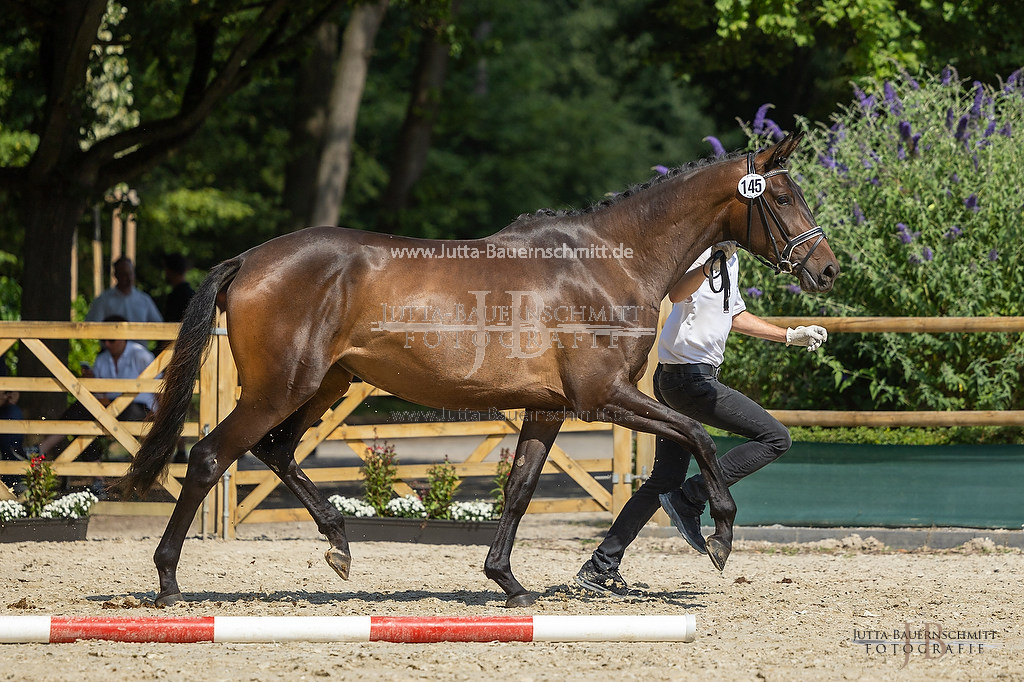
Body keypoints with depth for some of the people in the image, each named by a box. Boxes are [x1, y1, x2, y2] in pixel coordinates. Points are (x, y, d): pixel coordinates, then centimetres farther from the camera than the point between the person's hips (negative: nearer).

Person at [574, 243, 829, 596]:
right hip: (689, 377, -10)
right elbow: (677, 293, -36)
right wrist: (712, 262, -52)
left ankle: (601, 567, 15)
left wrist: (790, 336, 30)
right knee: (775, 438, -12)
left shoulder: (731, 260, 16)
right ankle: (690, 499, -10)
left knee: (666, 479, 14)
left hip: (675, 381, 10)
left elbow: (736, 315, 31)